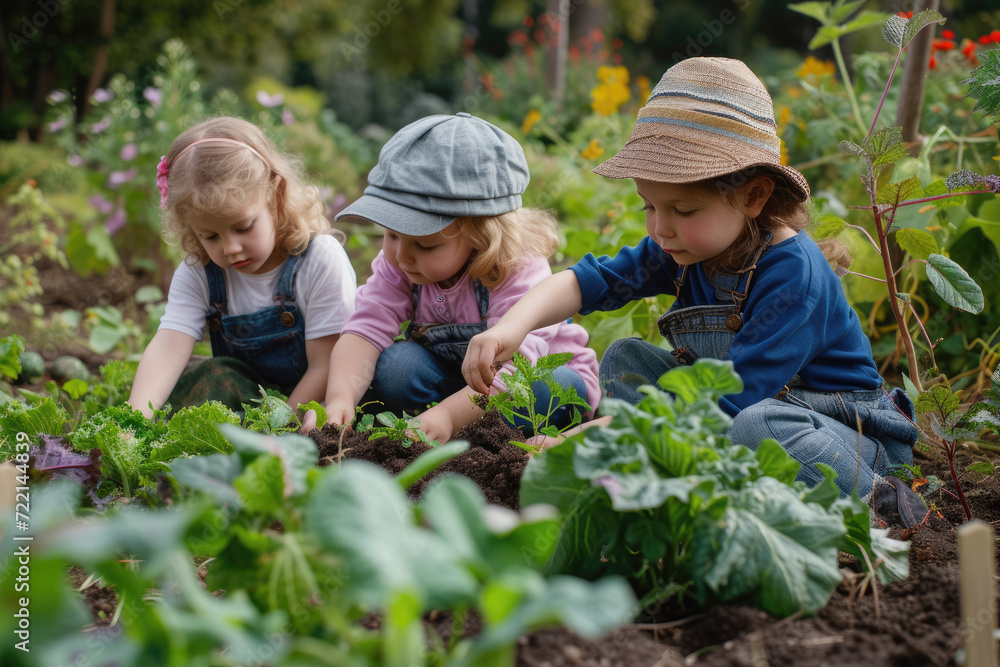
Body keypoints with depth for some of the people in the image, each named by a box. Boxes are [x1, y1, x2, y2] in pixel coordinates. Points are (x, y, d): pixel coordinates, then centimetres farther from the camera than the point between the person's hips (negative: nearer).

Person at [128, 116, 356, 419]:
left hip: (308, 403, -3)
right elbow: (167, 348, -22)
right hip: (242, 394, 3)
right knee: (217, 374, -27)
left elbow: (326, 367, -18)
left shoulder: (321, 261, -19)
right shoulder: (196, 273, -8)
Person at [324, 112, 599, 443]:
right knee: (392, 365, -25)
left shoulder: (519, 271, -30)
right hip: (451, 373, 4)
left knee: (553, 389, -38)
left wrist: (448, 414, -56)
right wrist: (340, 397, -44)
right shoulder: (397, 265, -13)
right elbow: (365, 329, -25)